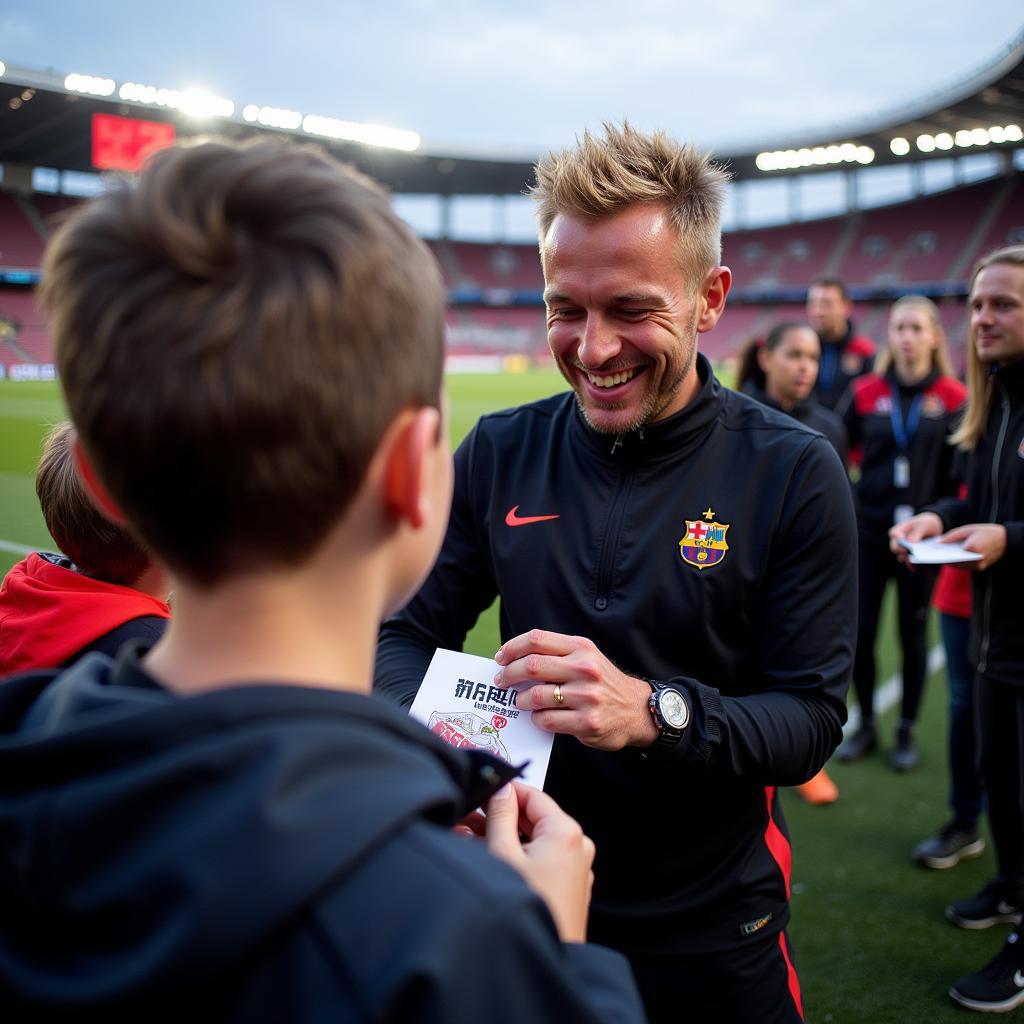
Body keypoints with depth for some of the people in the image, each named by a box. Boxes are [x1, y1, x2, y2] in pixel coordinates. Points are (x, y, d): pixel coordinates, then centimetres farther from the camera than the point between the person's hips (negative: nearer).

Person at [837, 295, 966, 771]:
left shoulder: (953, 396, -5)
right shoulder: (867, 391, -1)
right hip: (869, 531, 1)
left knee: (913, 634, 9)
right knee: (861, 632, 5)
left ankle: (906, 731, 26)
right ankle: (866, 726, 25)